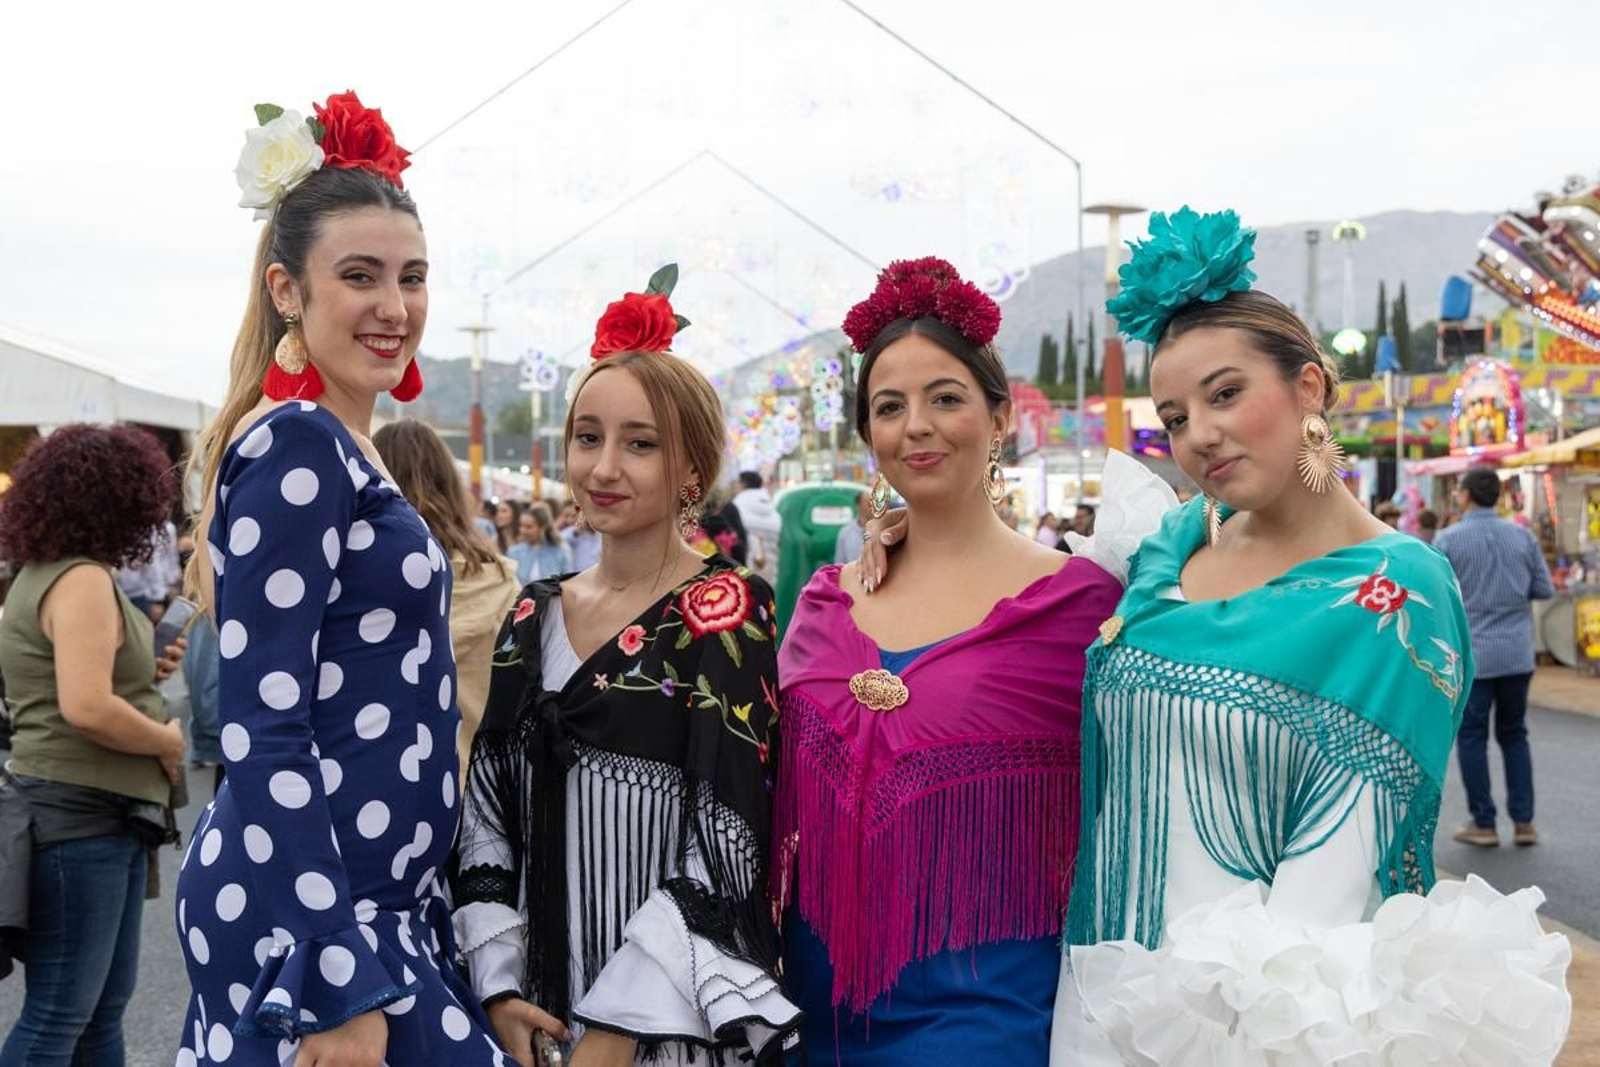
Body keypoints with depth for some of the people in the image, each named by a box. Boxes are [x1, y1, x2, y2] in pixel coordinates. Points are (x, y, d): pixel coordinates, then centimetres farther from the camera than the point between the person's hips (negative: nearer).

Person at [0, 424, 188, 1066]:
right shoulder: (82, 581, -16)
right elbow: (86, 709, -27)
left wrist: (139, 673, 15)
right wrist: (167, 742, -13)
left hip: (103, 817, 10)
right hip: (80, 817, -10)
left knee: (104, 1006, 17)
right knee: (58, 1016, -4)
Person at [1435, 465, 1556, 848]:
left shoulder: (1448, 540, -9)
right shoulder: (1522, 536, 1)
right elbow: (1545, 589, 4)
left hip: (1471, 654, -3)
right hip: (1517, 653, 3)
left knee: (1472, 737, 6)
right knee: (1514, 734, 14)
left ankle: (1483, 824, 8)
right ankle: (1523, 822, 10)